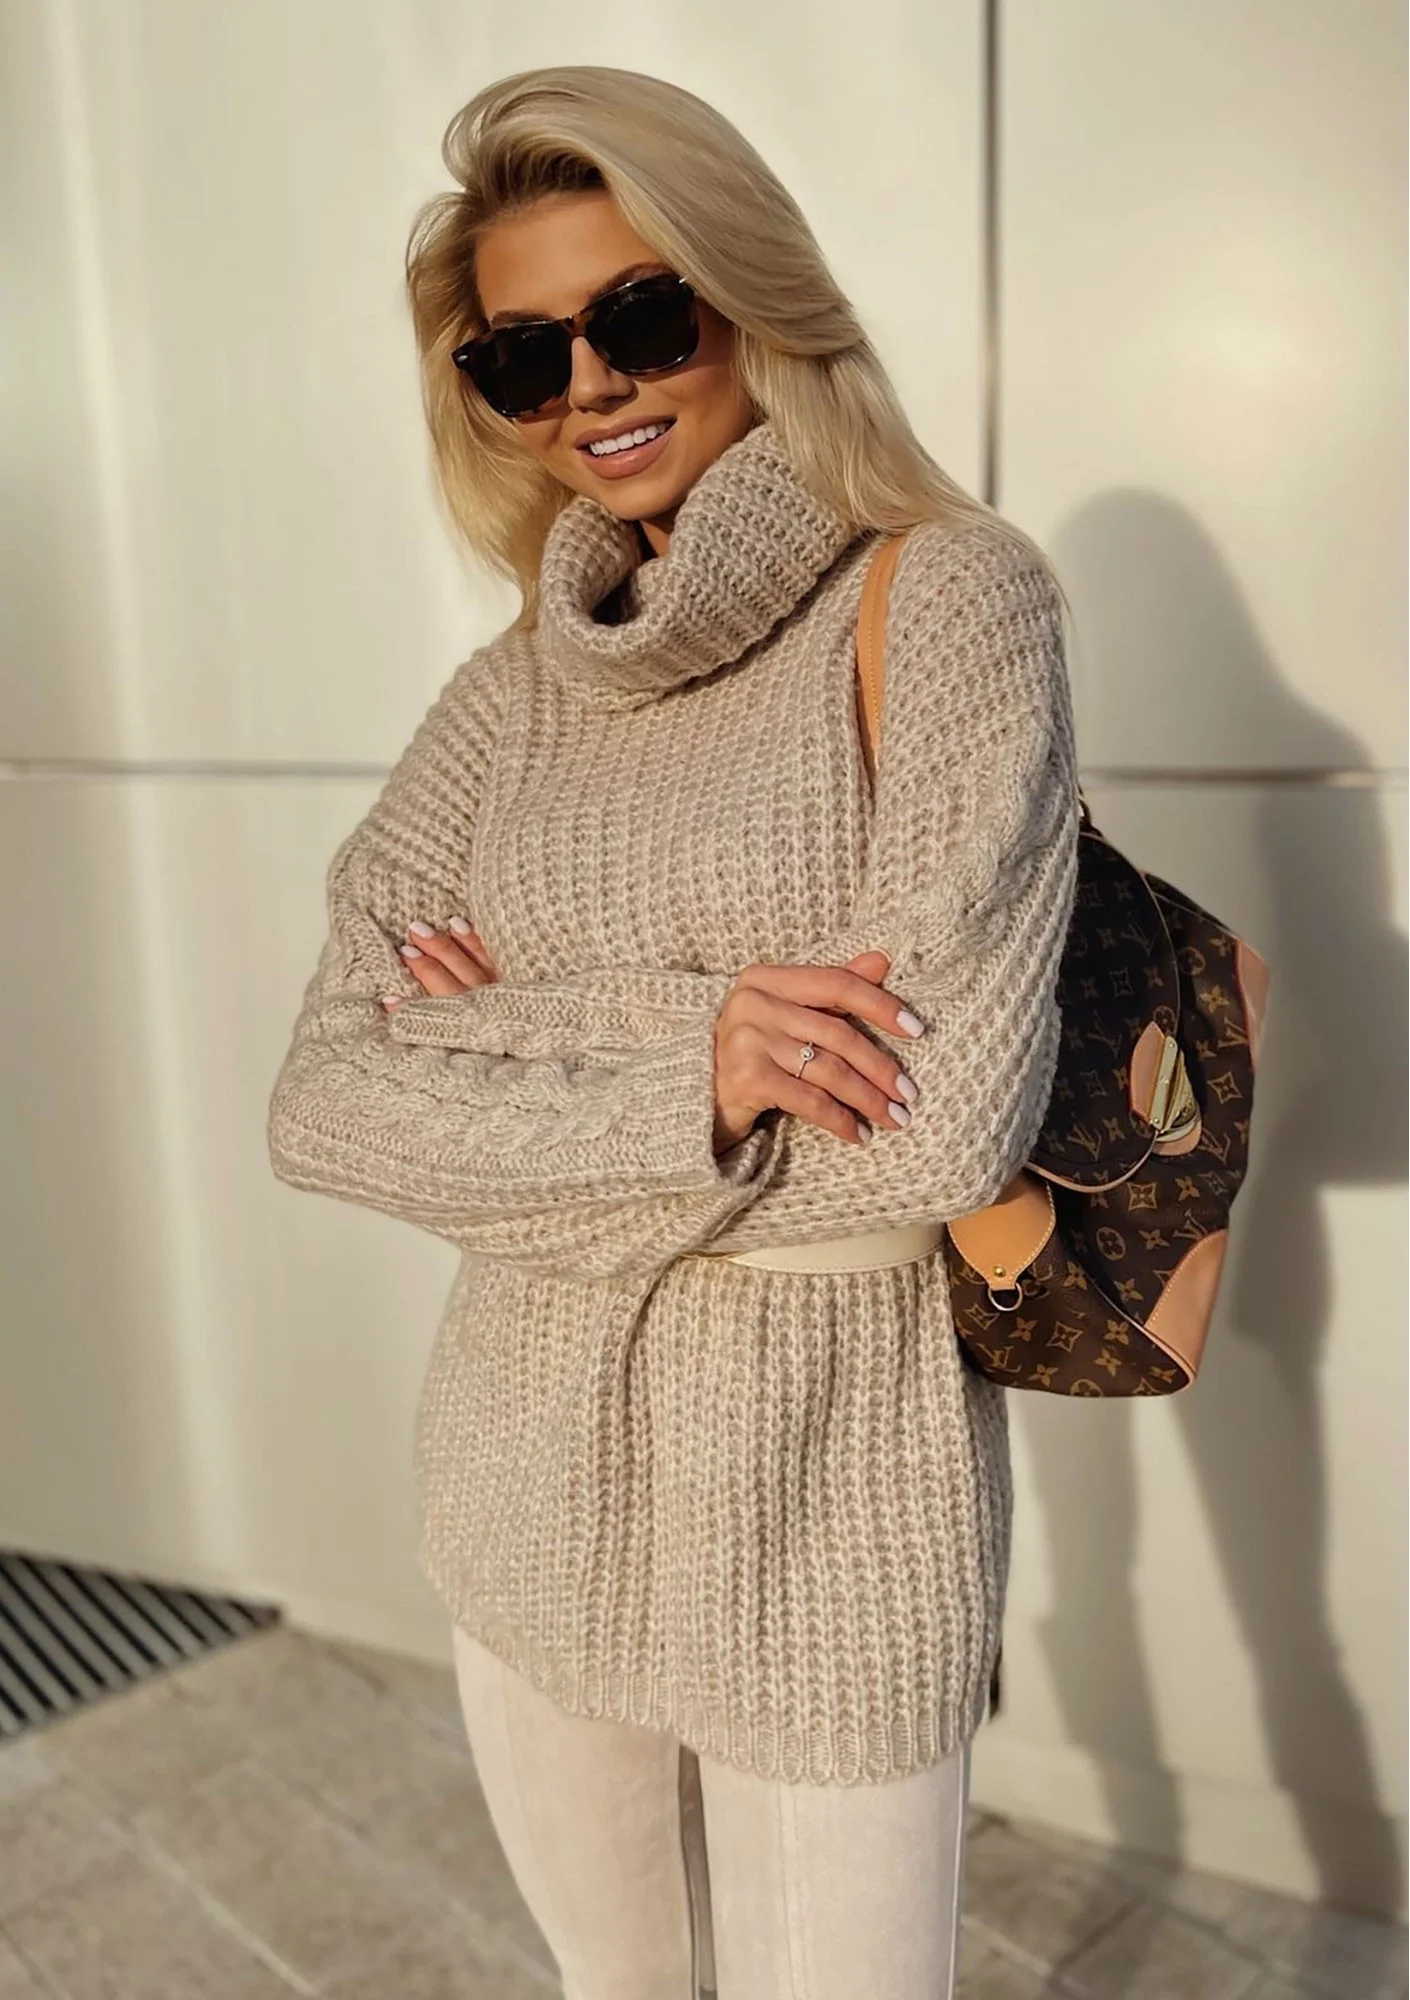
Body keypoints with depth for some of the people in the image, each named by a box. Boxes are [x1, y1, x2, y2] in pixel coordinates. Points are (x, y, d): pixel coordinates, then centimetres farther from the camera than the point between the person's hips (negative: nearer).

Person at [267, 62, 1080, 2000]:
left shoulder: (947, 596, -11)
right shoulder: (513, 696, 2)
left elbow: (948, 1124, -22)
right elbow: (322, 1103, -6)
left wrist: (528, 1022, -12)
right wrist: (673, 1082, -22)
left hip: (830, 1529, -4)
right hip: (529, 1500, 5)